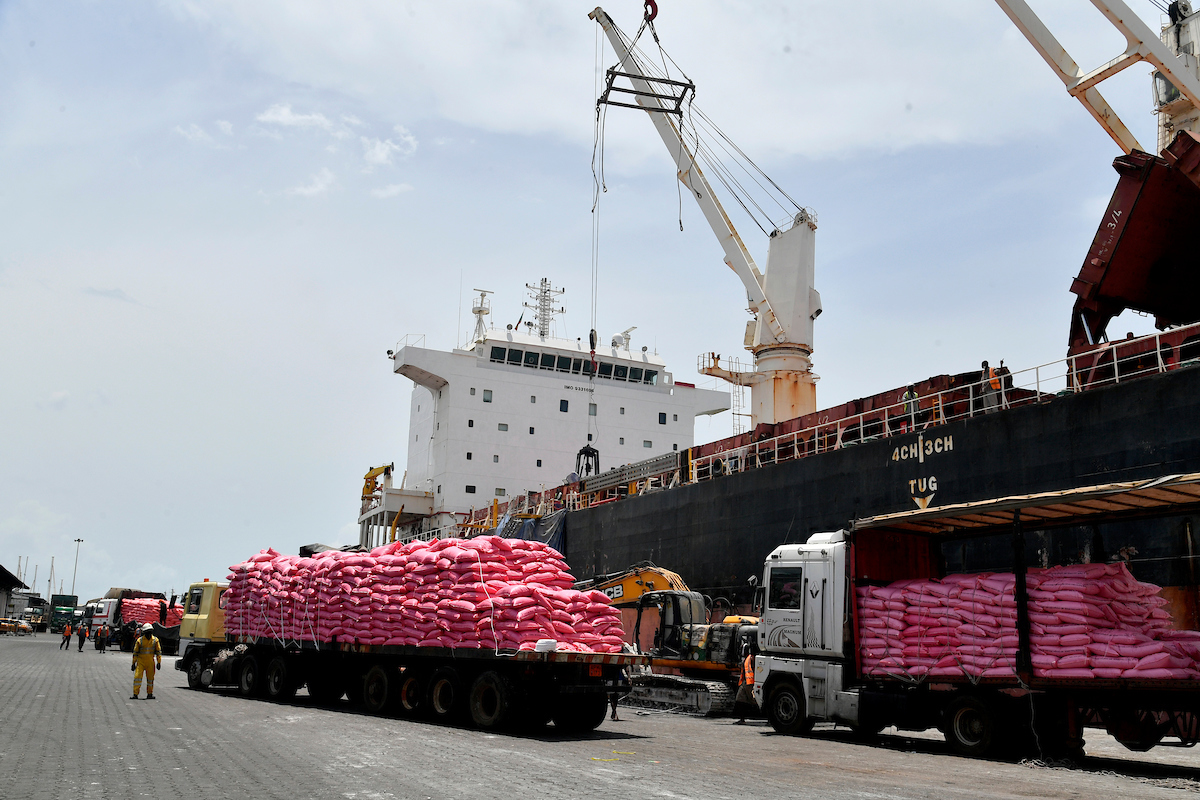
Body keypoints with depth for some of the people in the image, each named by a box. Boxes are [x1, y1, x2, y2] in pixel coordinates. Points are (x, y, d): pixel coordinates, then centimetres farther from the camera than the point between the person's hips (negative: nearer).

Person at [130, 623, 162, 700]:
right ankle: (135, 694, -3)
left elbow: (158, 651, 5)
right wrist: (133, 663, 3)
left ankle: (149, 694, 19)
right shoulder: (140, 640, -2)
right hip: (140, 661, -1)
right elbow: (135, 652, 5)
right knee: (137, 677, -7)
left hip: (150, 662, 1)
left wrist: (159, 662, 0)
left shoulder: (155, 640, 1)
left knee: (150, 678, 8)